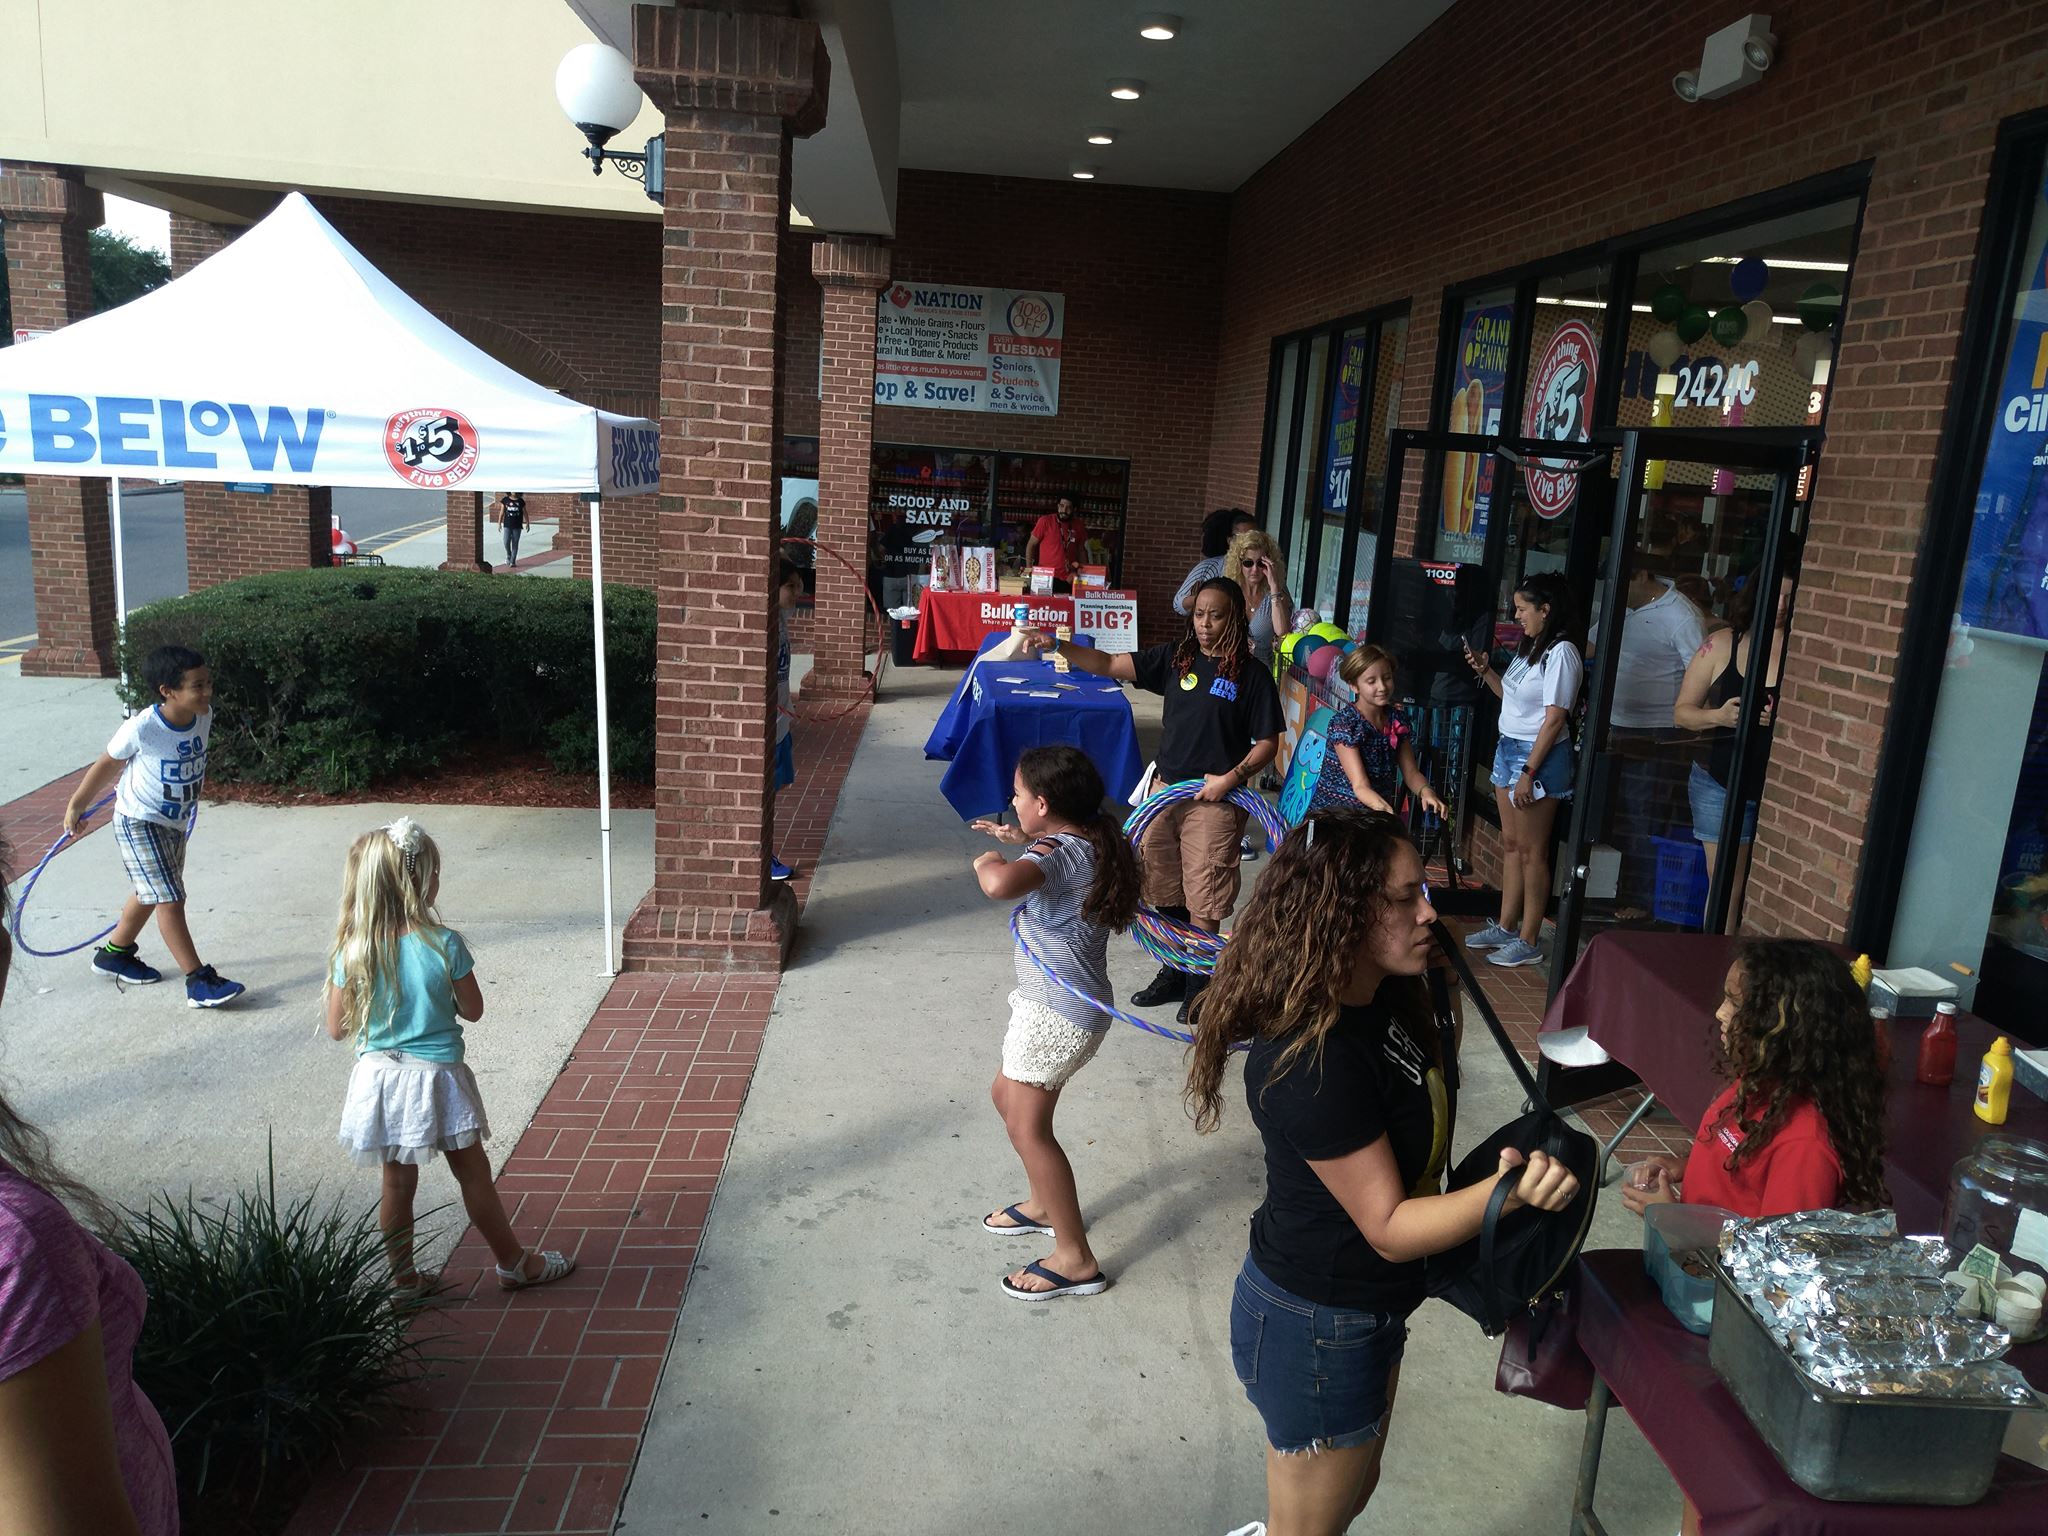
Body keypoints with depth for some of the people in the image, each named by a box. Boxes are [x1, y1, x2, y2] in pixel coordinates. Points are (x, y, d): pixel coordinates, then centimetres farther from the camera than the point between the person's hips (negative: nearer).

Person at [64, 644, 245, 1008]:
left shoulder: (204, 716, -12)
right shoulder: (141, 728, -27)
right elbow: (107, 765, -9)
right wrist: (76, 806, 3)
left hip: (176, 822, 7)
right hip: (138, 823, -7)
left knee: (152, 894, 22)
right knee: (169, 899, -10)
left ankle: (114, 953, 44)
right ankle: (199, 982, -8)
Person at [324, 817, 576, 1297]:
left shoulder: (352, 952, -11)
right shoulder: (444, 944, -19)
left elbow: (336, 1028, -2)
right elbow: (473, 1010, -7)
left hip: (381, 1078, 3)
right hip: (437, 1077, -3)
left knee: (397, 1185, 17)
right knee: (473, 1174, 13)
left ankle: (403, 1278, 31)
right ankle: (513, 1263, 27)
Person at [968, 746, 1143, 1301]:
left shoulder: (1055, 851, -23)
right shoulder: (1095, 838, 5)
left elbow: (1001, 885, -44)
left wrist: (988, 862, -22)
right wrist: (1022, 838, 19)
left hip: (1058, 1012, -10)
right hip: (1069, 1005, 10)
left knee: (1028, 1129, -2)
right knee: (1007, 1094, 24)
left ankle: (1076, 1260, 6)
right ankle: (1046, 1205, 40)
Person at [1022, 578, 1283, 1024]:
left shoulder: (1251, 675, -8)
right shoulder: (1176, 657, 2)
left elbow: (1268, 742, -5)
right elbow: (1110, 665, -3)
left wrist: (1232, 777, -19)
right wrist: (1056, 646, -16)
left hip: (1214, 801, -4)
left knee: (1203, 897, 2)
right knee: (1166, 890, 15)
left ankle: (1199, 981, 21)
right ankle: (1173, 973, 32)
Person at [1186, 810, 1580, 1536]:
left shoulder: (1382, 999, -6)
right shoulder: (1313, 1062, -34)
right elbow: (1387, 1226, -29)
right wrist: (1506, 1191, -40)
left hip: (1365, 1308, 9)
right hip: (1317, 1329, -9)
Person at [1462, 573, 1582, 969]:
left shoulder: (1561, 653, -17)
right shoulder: (1530, 646, 12)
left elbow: (1554, 718, -19)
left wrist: (1528, 773, -21)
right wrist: (1485, 671, 6)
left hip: (1539, 756, -9)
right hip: (1508, 747, 9)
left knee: (1531, 852, -2)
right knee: (1510, 843, 14)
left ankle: (1528, 941, 6)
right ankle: (1506, 927, 24)